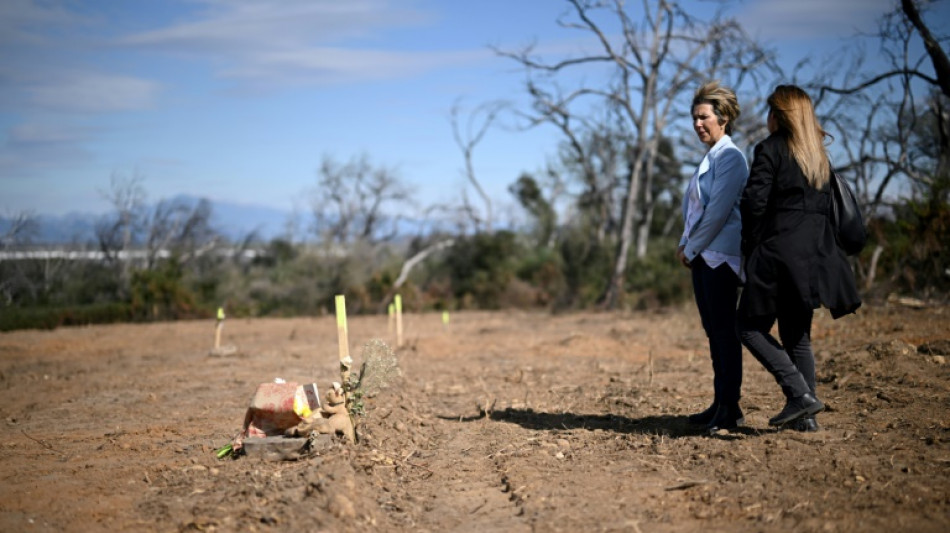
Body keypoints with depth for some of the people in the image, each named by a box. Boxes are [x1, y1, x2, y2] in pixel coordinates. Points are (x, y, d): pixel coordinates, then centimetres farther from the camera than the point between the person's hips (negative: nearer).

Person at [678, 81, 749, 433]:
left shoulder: (730, 157, -10)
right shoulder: (709, 158, 19)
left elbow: (719, 211, -17)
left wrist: (692, 248, -11)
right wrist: (685, 245, 10)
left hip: (721, 255, -10)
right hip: (702, 256, 10)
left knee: (725, 330, -6)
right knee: (713, 330, 11)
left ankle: (730, 408, -2)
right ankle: (720, 404, 16)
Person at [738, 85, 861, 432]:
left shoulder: (771, 148, -6)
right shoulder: (820, 154, 16)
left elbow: (754, 201, -13)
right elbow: (825, 206, 15)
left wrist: (750, 247, -2)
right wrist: (812, 244, 17)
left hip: (779, 251, -7)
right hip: (814, 254, 7)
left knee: (751, 328, 1)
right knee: (798, 336, 13)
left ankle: (800, 394, -12)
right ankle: (805, 417, 11)